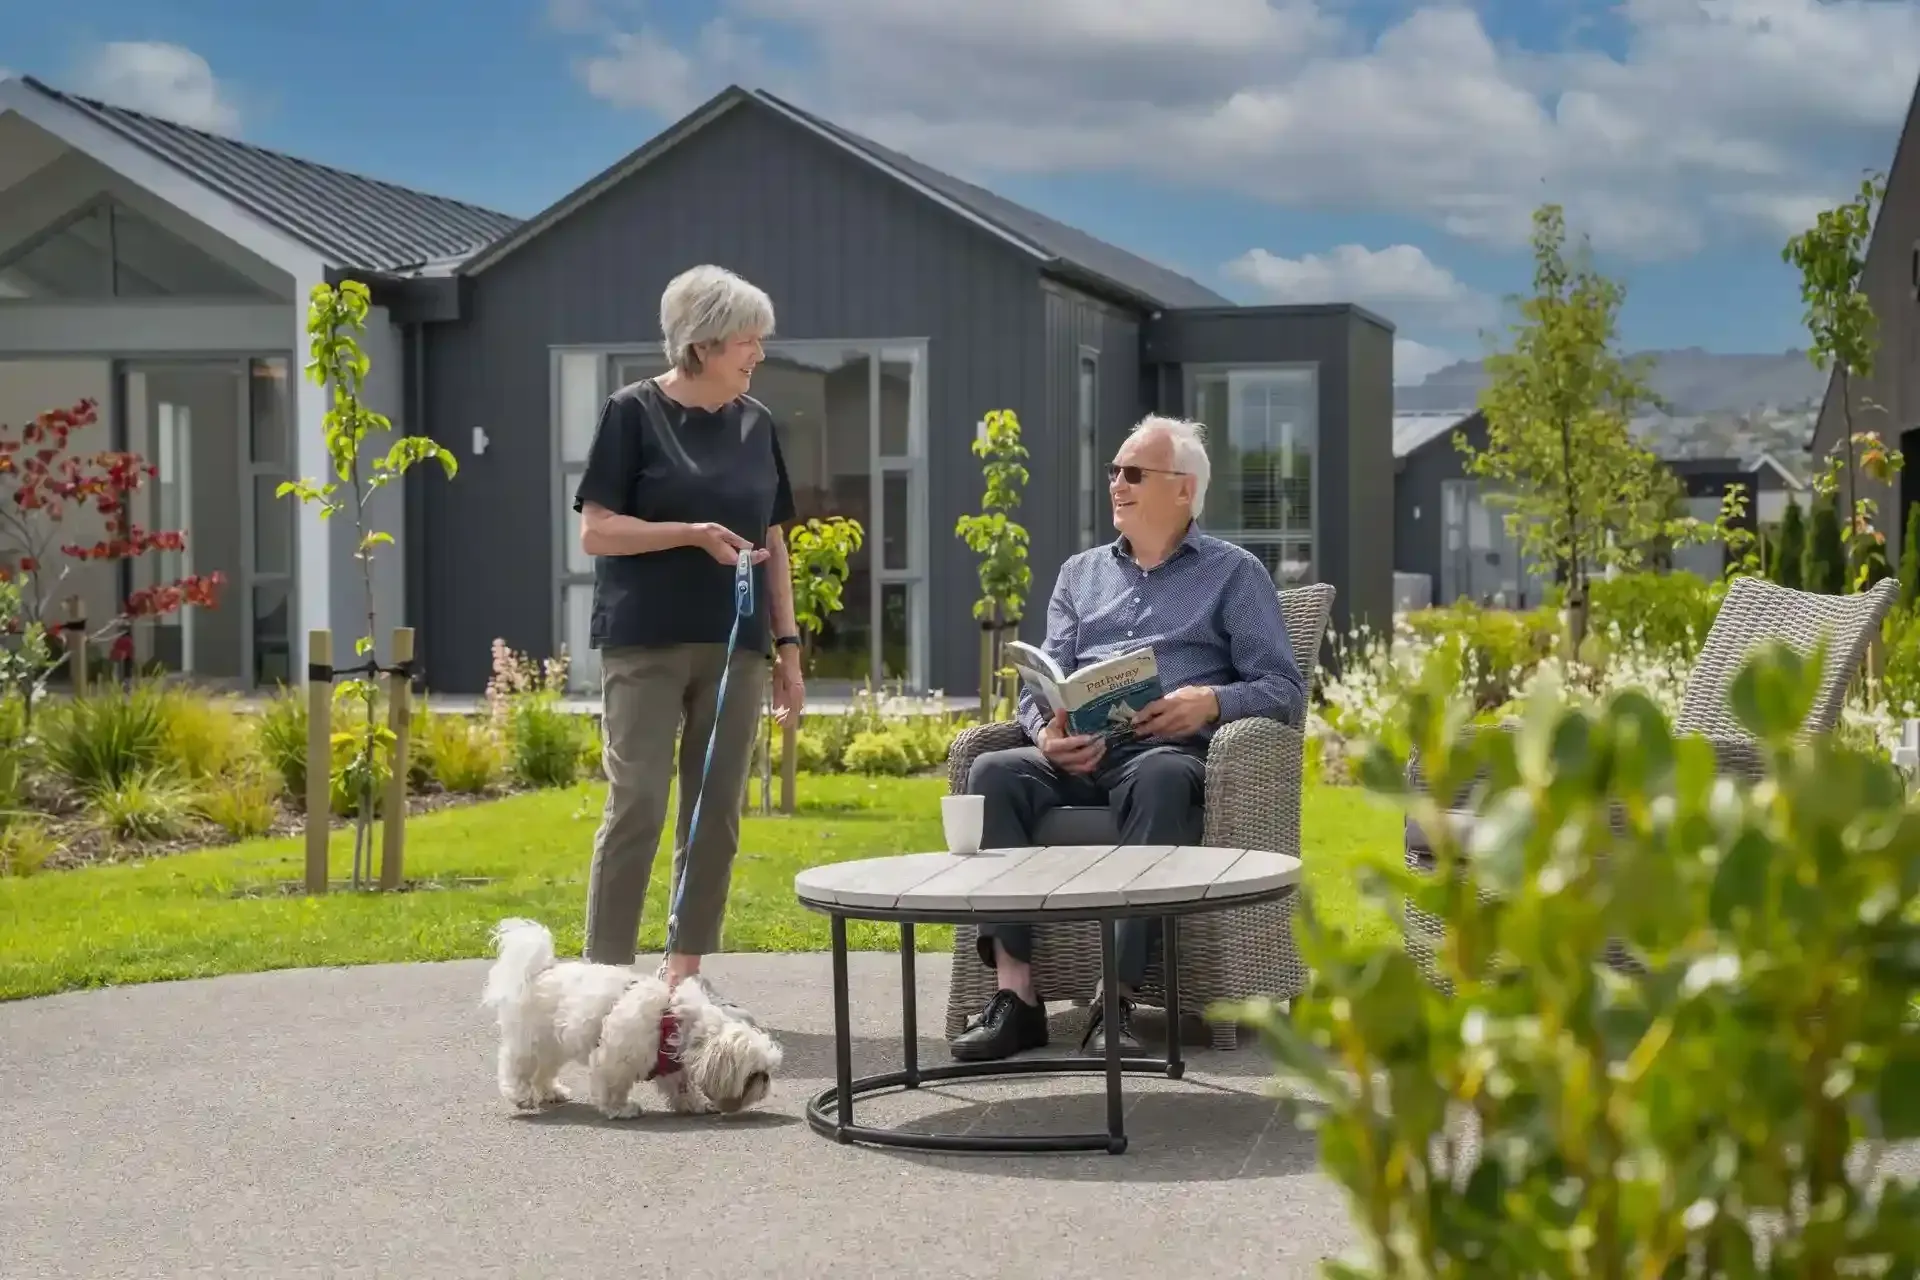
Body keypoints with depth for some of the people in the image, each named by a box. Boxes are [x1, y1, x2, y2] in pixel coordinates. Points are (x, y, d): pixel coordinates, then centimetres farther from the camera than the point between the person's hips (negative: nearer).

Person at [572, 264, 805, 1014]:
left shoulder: (755, 423, 11)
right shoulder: (634, 413, -4)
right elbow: (595, 531, -8)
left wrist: (787, 646, 10)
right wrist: (693, 534, -19)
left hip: (732, 648, 5)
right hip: (646, 645, -5)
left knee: (718, 813, 6)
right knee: (636, 808, -8)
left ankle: (687, 971, 15)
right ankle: (607, 974, -3)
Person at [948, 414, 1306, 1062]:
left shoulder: (1234, 573, 15)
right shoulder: (1080, 573, 27)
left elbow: (1284, 689, 5)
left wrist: (1210, 703, -16)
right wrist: (1047, 733, -7)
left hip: (1168, 752, -4)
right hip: (1077, 758, 4)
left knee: (1159, 780, -39)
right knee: (994, 772, -28)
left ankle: (1118, 998, -42)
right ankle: (1015, 992, -35)